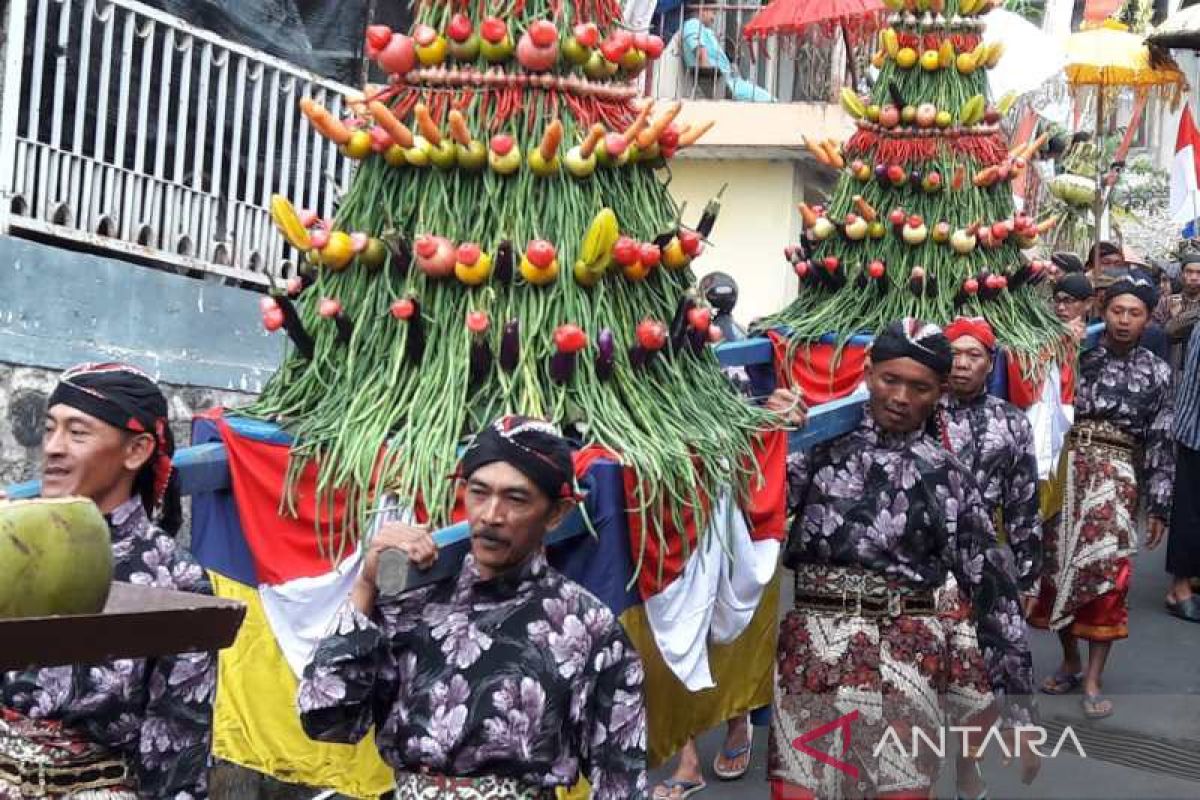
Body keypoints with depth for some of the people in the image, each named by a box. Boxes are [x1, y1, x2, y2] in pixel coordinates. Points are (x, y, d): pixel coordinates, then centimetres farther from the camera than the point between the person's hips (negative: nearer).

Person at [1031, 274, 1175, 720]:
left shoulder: (1156, 372, 7)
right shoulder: (1076, 354, 5)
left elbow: (1160, 444, 7)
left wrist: (1159, 506, 4)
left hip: (1117, 478, -1)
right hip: (1066, 471, 1)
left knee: (1105, 574, -5)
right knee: (1058, 567, 6)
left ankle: (1093, 681, 2)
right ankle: (1070, 661, 24)